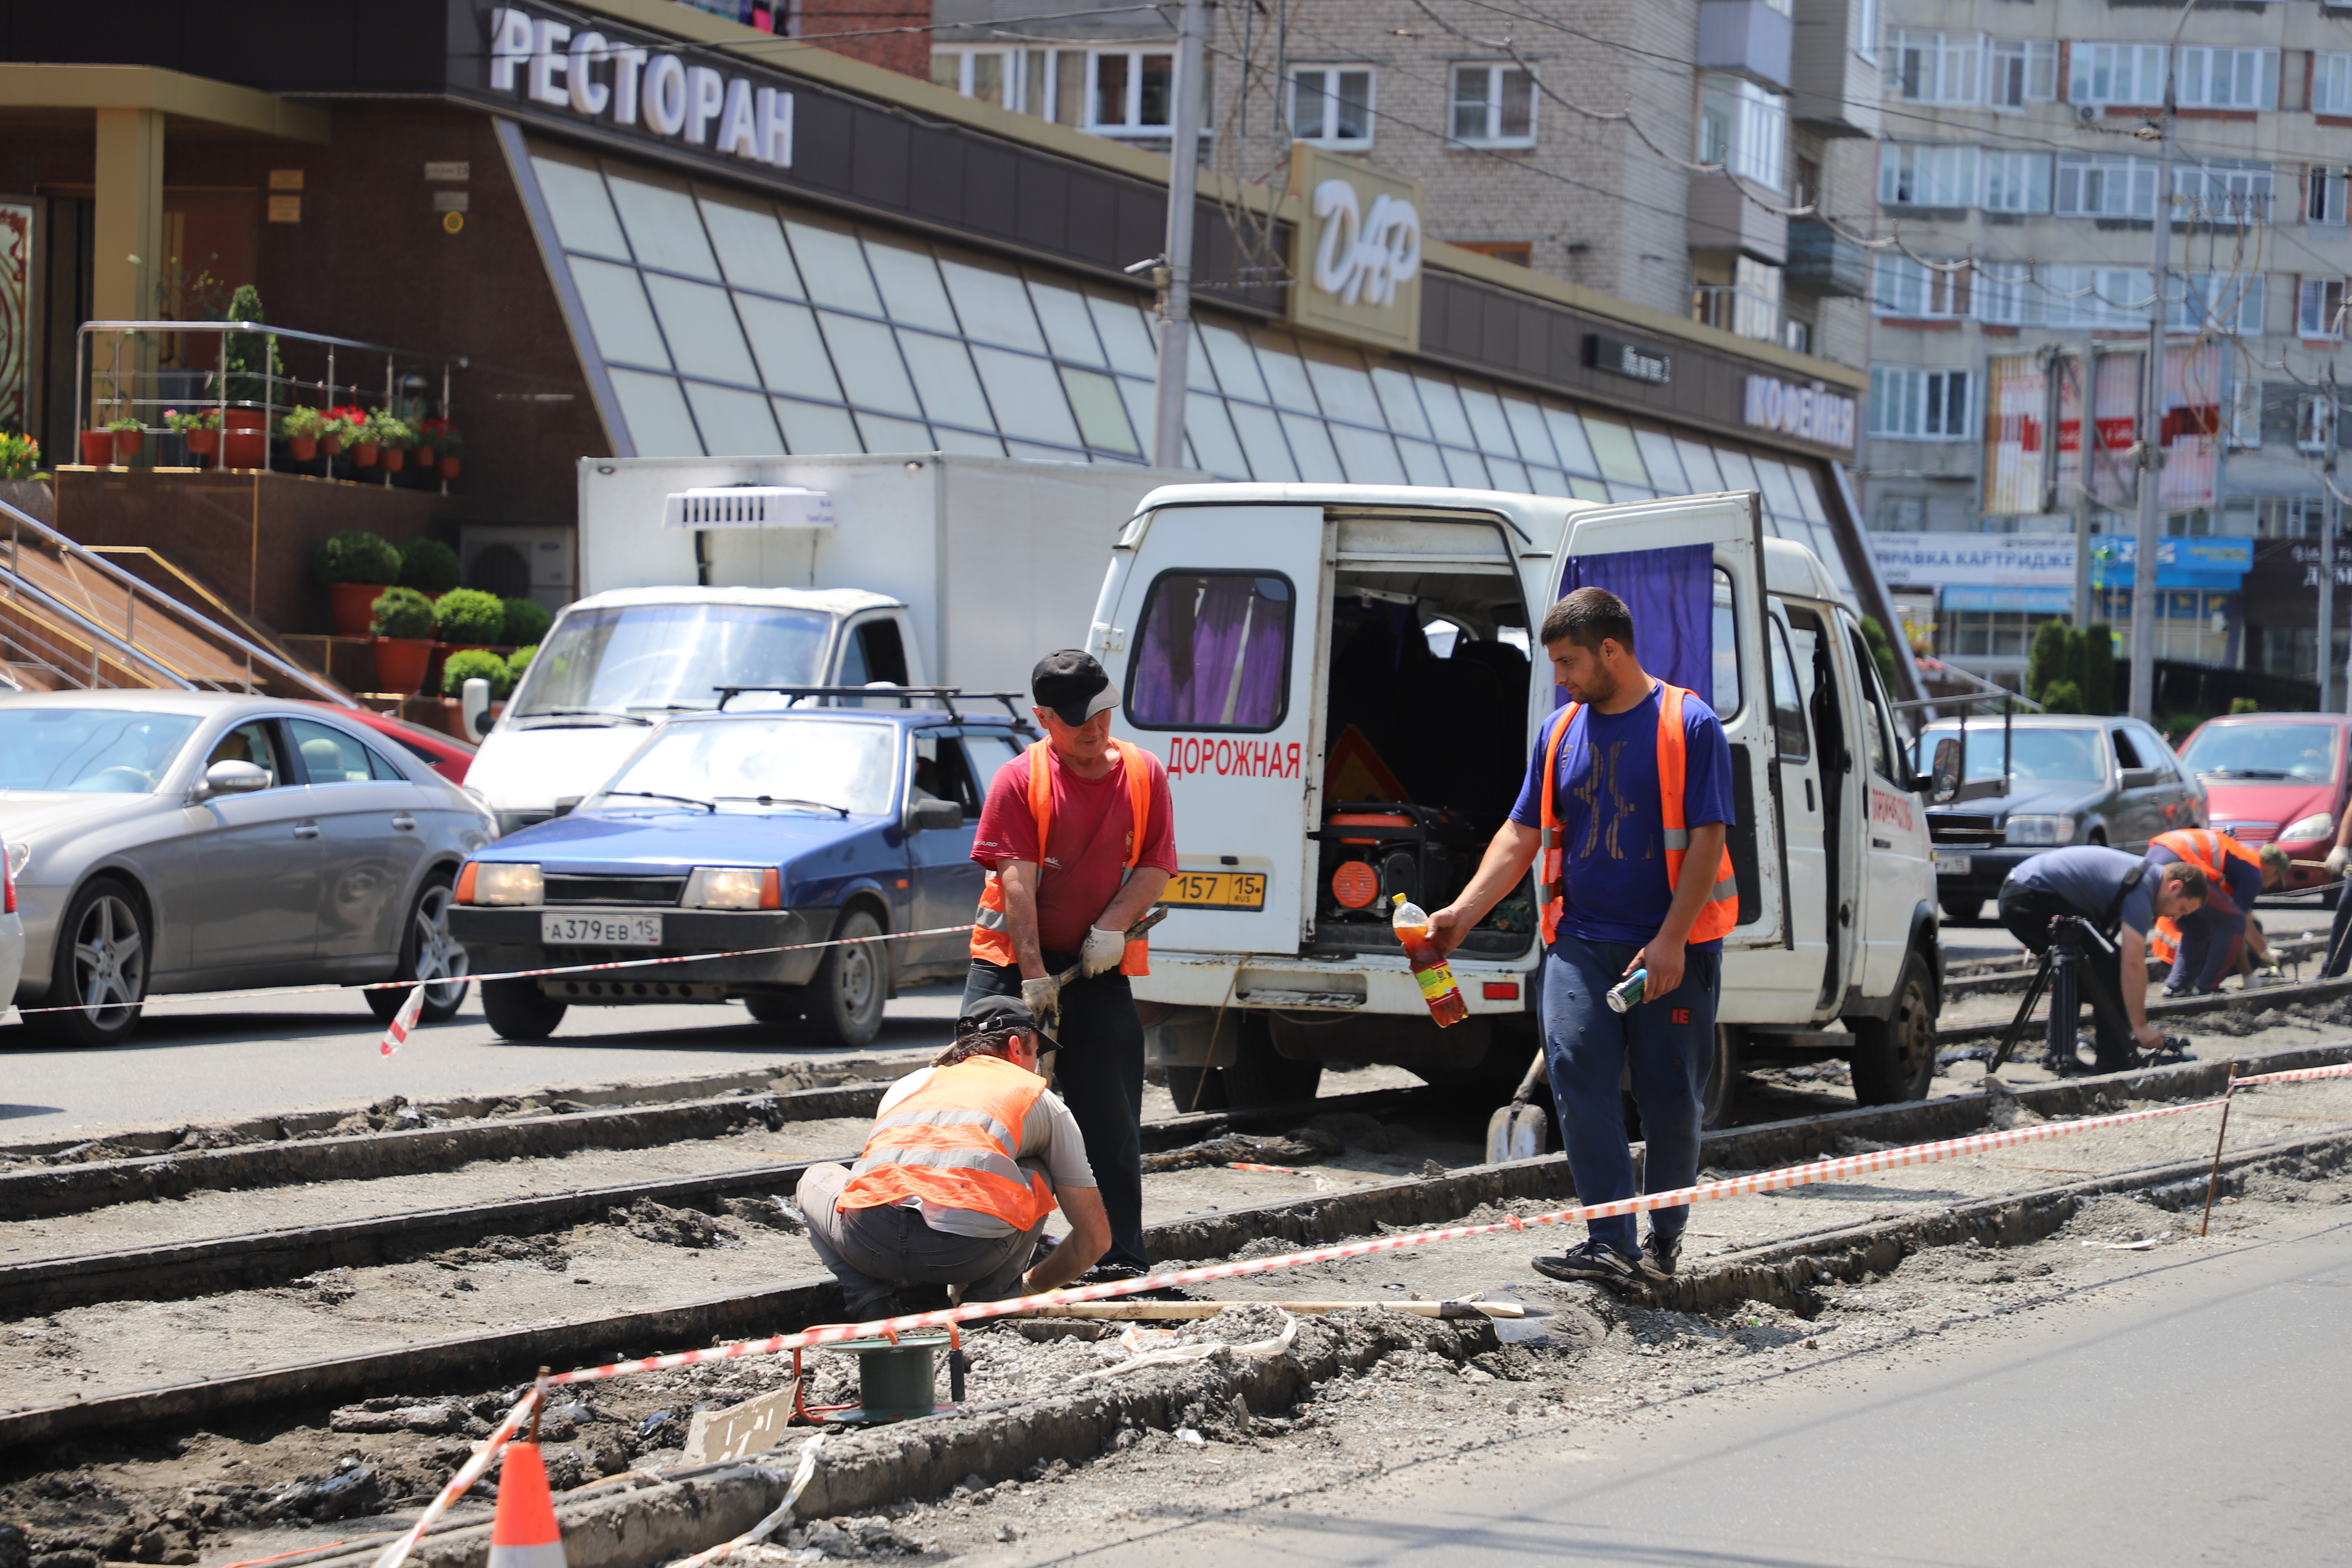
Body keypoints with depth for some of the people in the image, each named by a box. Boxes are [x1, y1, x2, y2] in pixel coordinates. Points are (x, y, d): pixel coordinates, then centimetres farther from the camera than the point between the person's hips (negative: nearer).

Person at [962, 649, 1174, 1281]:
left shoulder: (1143, 773, 1)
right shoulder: (1019, 780, -7)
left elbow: (1156, 866, 2)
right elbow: (1016, 878, -13)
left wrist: (1113, 926, -15)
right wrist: (1033, 974, -20)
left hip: (1100, 966, 2)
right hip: (1012, 959, -1)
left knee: (1111, 1118, 1)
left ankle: (1121, 1255, 7)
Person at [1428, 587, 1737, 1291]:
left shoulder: (1689, 726, -5)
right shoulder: (1561, 731, 10)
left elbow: (1706, 839, -9)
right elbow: (1522, 835, 13)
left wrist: (1670, 941, -17)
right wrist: (1463, 913, 1)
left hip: (1671, 948, -4)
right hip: (1581, 941, 4)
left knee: (1670, 1097, 4)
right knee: (1578, 1074, -12)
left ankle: (1666, 1235, 21)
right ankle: (1611, 1244, -14)